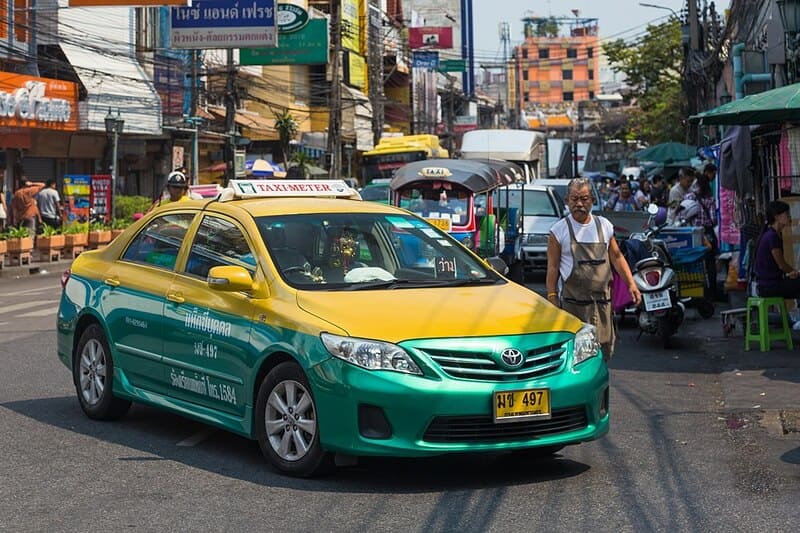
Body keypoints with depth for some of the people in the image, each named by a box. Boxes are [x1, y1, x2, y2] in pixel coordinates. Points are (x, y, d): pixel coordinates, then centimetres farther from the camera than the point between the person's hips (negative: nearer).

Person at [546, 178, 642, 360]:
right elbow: (553, 267, 0)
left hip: (602, 302, 4)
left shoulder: (604, 226, 10)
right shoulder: (559, 230, -1)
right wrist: (552, 297, -6)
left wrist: (631, 284, 6)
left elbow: (617, 257, 16)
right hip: (572, 302, -4)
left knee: (604, 350, 5)